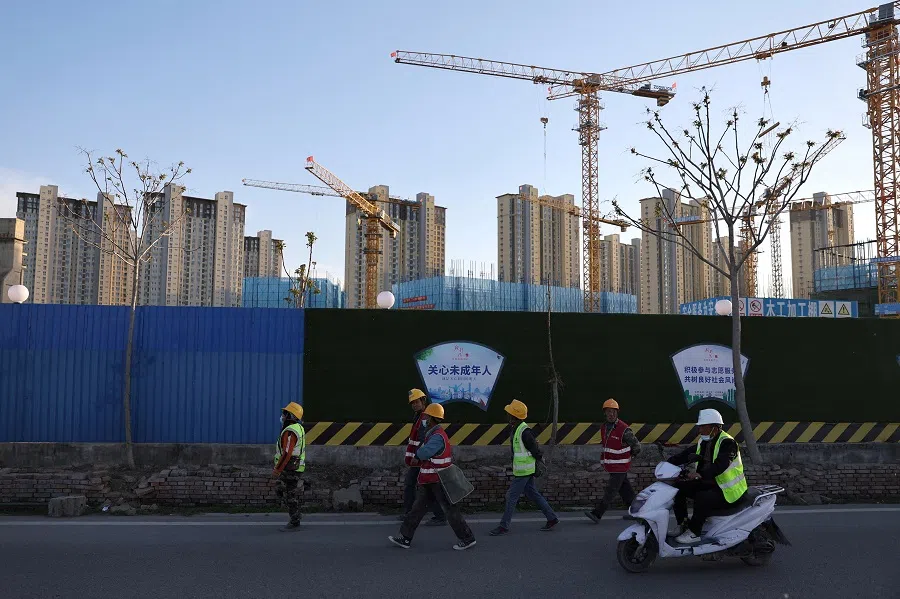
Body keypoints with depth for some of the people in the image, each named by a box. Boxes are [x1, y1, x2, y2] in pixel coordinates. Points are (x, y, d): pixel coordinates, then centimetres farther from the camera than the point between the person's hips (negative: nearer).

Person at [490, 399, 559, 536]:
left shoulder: (524, 432, -22)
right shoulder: (514, 429, 9)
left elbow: (535, 450, -15)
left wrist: (538, 464, -5)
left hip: (525, 471, -10)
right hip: (520, 470, 10)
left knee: (511, 497, -3)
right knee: (533, 495, 15)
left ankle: (504, 526, 5)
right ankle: (552, 518, 22)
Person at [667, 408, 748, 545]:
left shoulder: (727, 442, -19)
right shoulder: (704, 442, 8)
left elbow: (720, 465, -34)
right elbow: (686, 454, 3)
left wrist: (701, 474, -47)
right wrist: (668, 464, -11)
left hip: (728, 490, -9)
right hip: (709, 483, 9)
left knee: (703, 498, -34)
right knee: (680, 488, -1)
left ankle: (694, 533, -21)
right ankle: (683, 524, 4)